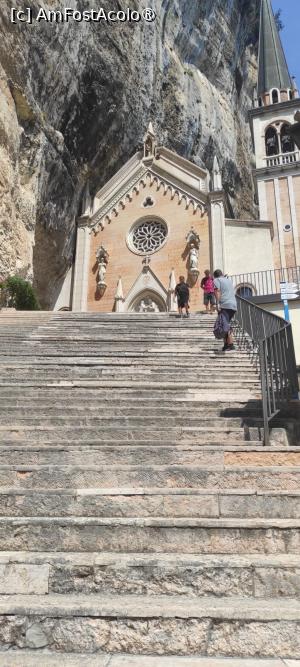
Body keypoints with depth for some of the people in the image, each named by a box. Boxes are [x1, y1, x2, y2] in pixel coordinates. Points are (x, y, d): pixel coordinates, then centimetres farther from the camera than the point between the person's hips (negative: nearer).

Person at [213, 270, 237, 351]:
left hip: (224, 305, -7)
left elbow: (217, 291, -9)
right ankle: (227, 344, 13)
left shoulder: (217, 280, 6)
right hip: (234, 305, 7)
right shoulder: (228, 280, 28)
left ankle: (230, 345, -16)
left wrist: (218, 303, -16)